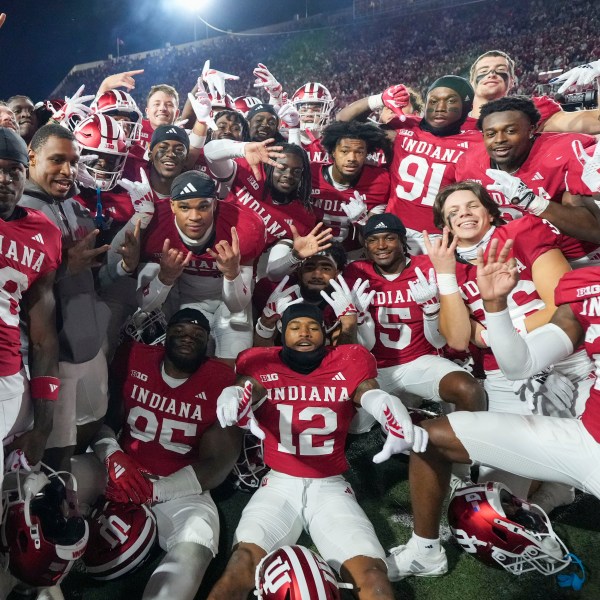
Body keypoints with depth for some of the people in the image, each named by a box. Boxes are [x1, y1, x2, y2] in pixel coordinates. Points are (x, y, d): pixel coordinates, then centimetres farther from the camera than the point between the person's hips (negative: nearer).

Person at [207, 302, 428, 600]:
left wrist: (396, 419, -40)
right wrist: (235, 396, -43)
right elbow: (247, 387, -16)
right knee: (243, 563, -23)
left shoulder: (346, 364, 5)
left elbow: (371, 394, -15)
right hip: (279, 484, 0)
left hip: (330, 486, 1)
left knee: (371, 573, -20)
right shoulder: (263, 364, 6)